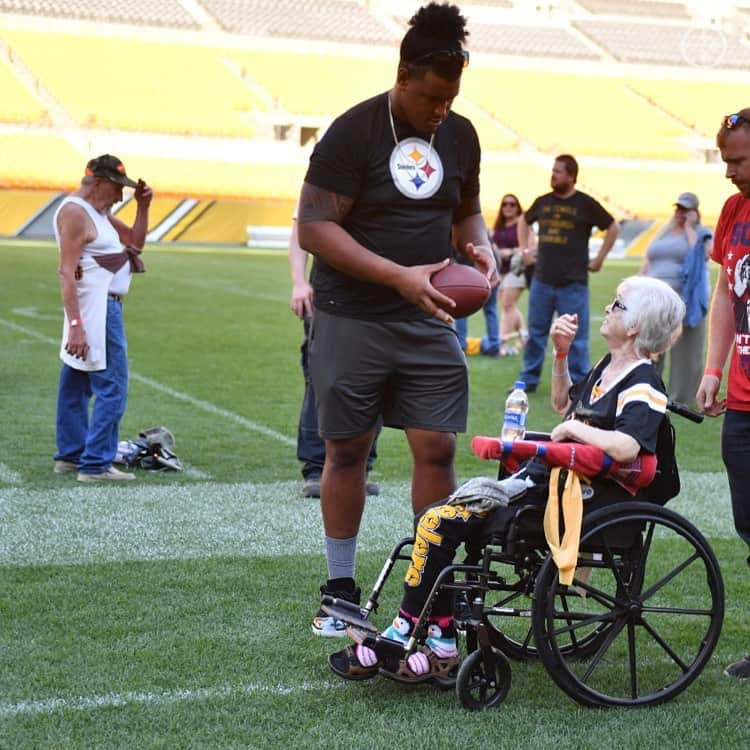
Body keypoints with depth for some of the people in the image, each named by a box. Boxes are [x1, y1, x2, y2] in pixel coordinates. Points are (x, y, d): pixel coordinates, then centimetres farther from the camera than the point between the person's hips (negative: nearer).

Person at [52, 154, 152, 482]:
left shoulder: (98, 211, 16)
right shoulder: (75, 213, -14)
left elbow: (135, 242, 23)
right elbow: (66, 272, -21)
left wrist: (142, 207, 8)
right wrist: (76, 325, -26)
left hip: (105, 306, 11)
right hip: (97, 311, -11)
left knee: (75, 386, 15)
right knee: (112, 390, -10)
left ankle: (70, 456, 24)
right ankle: (95, 464, -9)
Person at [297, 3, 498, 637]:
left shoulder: (460, 135, 7)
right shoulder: (353, 132, -11)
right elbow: (314, 228, -16)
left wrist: (479, 247, -1)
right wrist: (399, 276, -23)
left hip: (428, 322, 4)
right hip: (351, 320, -4)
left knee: (437, 448, -1)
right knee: (346, 451, 6)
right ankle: (341, 590, 20)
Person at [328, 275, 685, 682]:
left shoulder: (642, 386, -15)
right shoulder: (607, 367, 16)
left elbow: (625, 448, -35)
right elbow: (563, 405, 34)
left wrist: (575, 428, -19)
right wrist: (560, 354, 21)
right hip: (540, 481, 11)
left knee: (438, 523, -14)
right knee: (436, 520, 1)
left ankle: (399, 638, -1)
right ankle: (440, 647, 0)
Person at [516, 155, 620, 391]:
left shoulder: (585, 204, -3)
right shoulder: (543, 202, 8)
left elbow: (613, 227, 3)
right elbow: (524, 221, 26)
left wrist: (599, 259, 0)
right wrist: (525, 249, 15)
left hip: (573, 283, -4)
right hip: (542, 280, 4)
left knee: (575, 337, 0)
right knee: (536, 332, 10)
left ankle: (578, 384, 6)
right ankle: (528, 379, 19)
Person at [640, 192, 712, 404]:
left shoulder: (701, 233, 5)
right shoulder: (663, 234, 19)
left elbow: (701, 254, -15)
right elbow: (647, 263, 18)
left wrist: (689, 227, -6)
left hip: (685, 301, -4)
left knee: (684, 352, -1)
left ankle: (680, 397, 5)